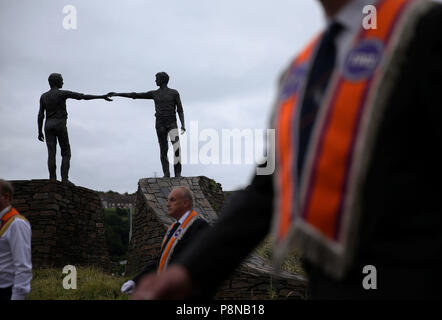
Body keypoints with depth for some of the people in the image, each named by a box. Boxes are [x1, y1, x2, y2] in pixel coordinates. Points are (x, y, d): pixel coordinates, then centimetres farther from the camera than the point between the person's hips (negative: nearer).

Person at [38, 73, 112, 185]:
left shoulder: (43, 96, 9)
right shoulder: (63, 93, -5)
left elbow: (40, 115, 8)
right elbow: (83, 96, -10)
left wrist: (40, 132, 13)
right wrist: (101, 97, -10)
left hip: (48, 126, 4)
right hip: (60, 125, -4)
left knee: (51, 153, -1)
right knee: (66, 153, 2)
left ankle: (52, 179, -9)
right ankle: (64, 179, -8)